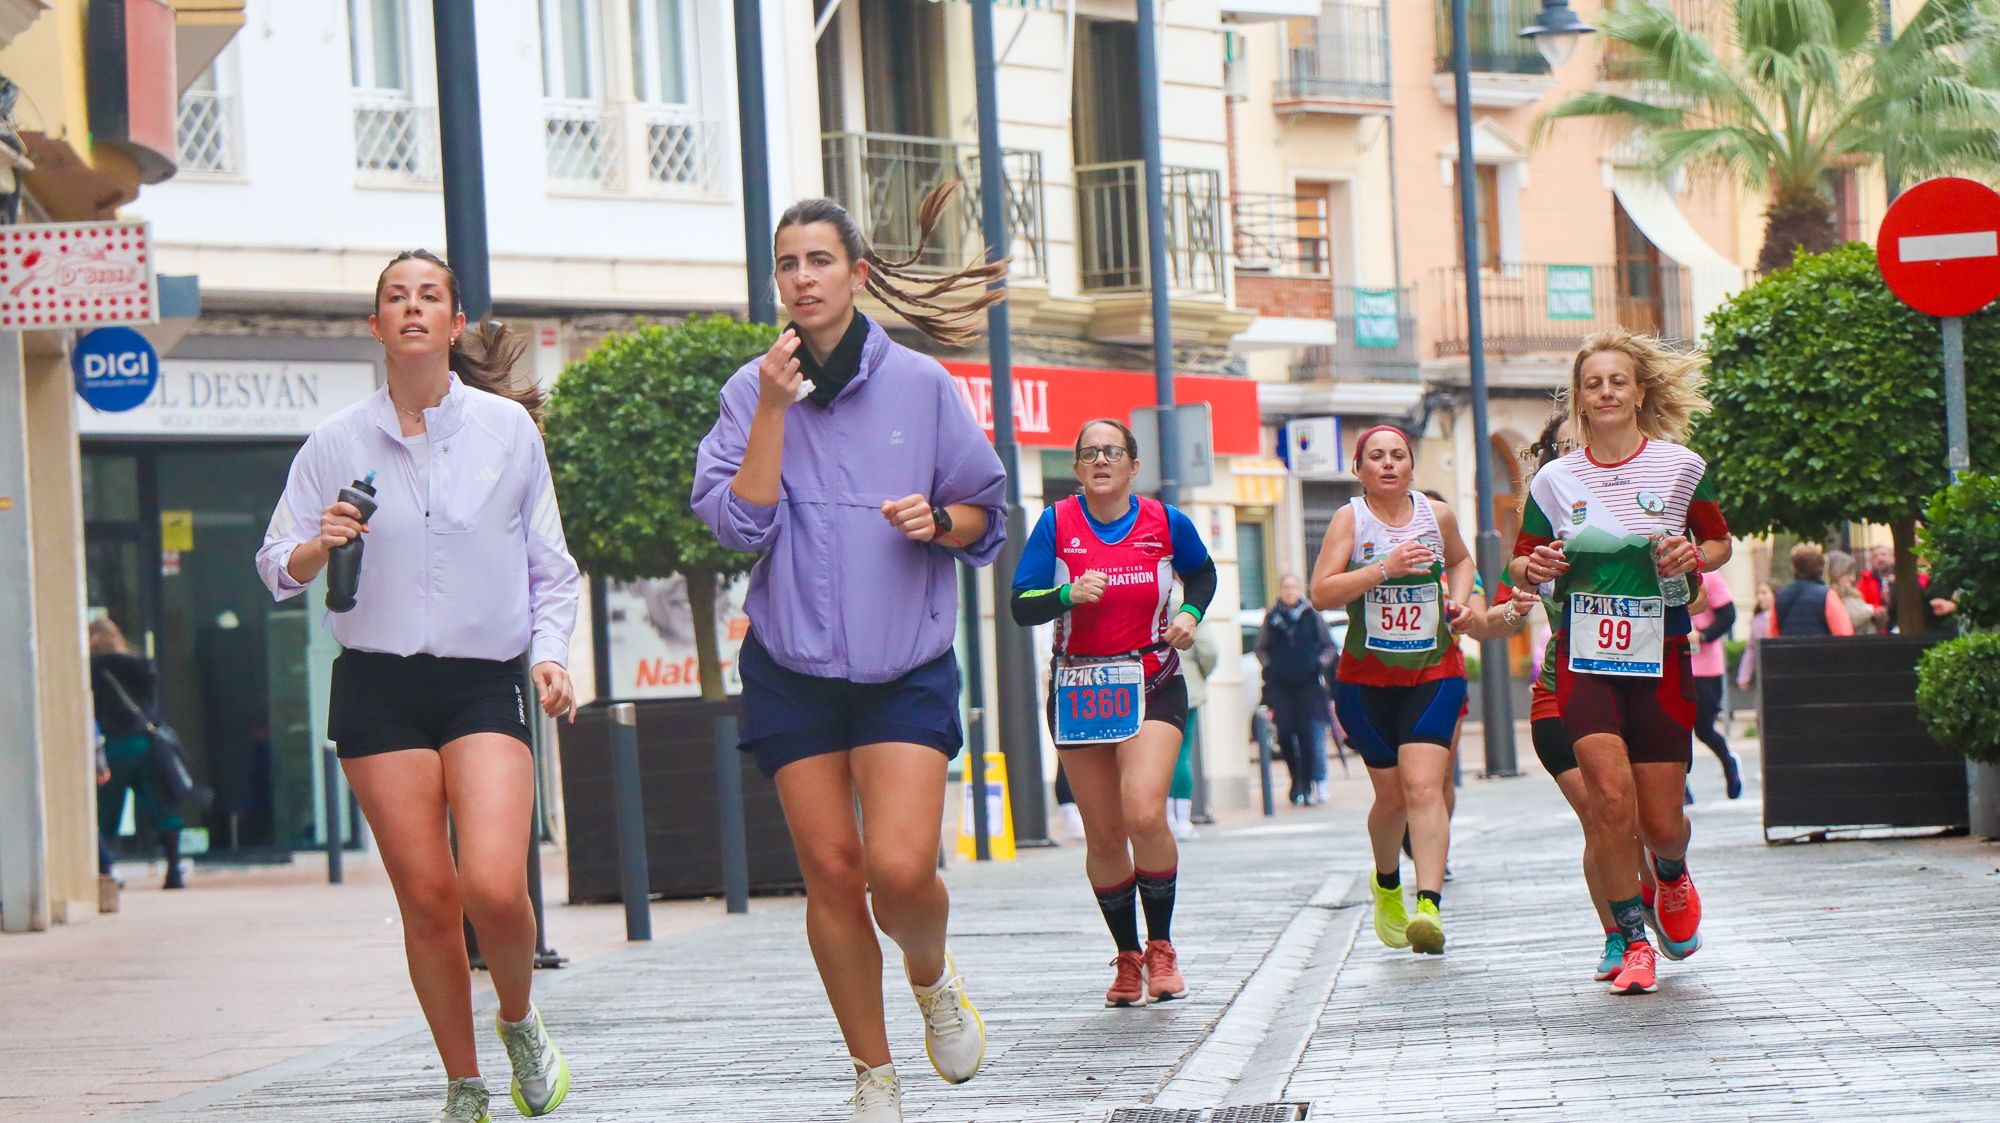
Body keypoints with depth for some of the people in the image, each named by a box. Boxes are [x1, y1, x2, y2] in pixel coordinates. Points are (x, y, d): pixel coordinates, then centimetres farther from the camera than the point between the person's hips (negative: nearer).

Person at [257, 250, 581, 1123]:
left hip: (485, 683, -1)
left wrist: (550, 651, -3)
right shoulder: (337, 442, 5)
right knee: (426, 899, -2)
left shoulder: (510, 428, 5)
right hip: (379, 688, 1)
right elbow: (276, 568, 8)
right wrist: (317, 548, -13)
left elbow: (551, 566, 12)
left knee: (494, 887, -18)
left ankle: (520, 1022, 13)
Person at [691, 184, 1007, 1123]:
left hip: (905, 665, -1)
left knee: (900, 868, -15)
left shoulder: (921, 385, 2)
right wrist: (774, 408, -14)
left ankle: (933, 977, 19)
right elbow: (739, 524, -9)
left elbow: (984, 516, 9)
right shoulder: (751, 391, 2)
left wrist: (936, 523, -12)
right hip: (792, 667, 1)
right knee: (830, 871, 1)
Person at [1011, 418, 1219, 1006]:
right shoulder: (1056, 524, -3)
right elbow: (1021, 606, -5)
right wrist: (1069, 595, -23)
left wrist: (1190, 614, 1)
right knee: (1104, 835, 5)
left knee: (1145, 815, -21)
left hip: (1152, 687, -1)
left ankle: (1161, 946, -2)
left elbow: (1201, 572, 20)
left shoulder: (1165, 522, -1)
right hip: (1078, 689, 1)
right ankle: (1127, 957, 23)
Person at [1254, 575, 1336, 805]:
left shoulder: (1312, 615, 5)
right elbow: (1261, 649, 16)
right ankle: (1295, 776, 16)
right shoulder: (1271, 617, 8)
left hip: (1307, 683, -1)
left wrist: (1321, 664, -5)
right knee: (1284, 733, -6)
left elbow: (1329, 645, 11)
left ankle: (1306, 786, 1)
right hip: (1279, 685, 1)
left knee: (1306, 733, -5)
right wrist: (1269, 666, 0)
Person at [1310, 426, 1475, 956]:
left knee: (1423, 786, -16)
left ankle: (1429, 903, -27)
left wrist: (1460, 599, 7)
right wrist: (1384, 569, -23)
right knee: (1391, 793, 7)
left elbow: (1460, 559, 27)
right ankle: (1386, 884, 37)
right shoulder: (1350, 519, -4)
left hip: (1434, 674, 1)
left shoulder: (1437, 514, 5)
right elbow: (1321, 593, -14)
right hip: (1368, 678, 0)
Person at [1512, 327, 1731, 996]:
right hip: (1583, 657, 0)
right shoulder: (1555, 480, 4)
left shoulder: (1681, 467, 1)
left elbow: (1720, 543, 14)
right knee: (1611, 796, -20)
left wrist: (1693, 557, -9)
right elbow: (1520, 566, 13)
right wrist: (1534, 569, -11)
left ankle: (1672, 879, 40)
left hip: (1660, 656, 0)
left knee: (1661, 819, 2)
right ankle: (1633, 942, -5)